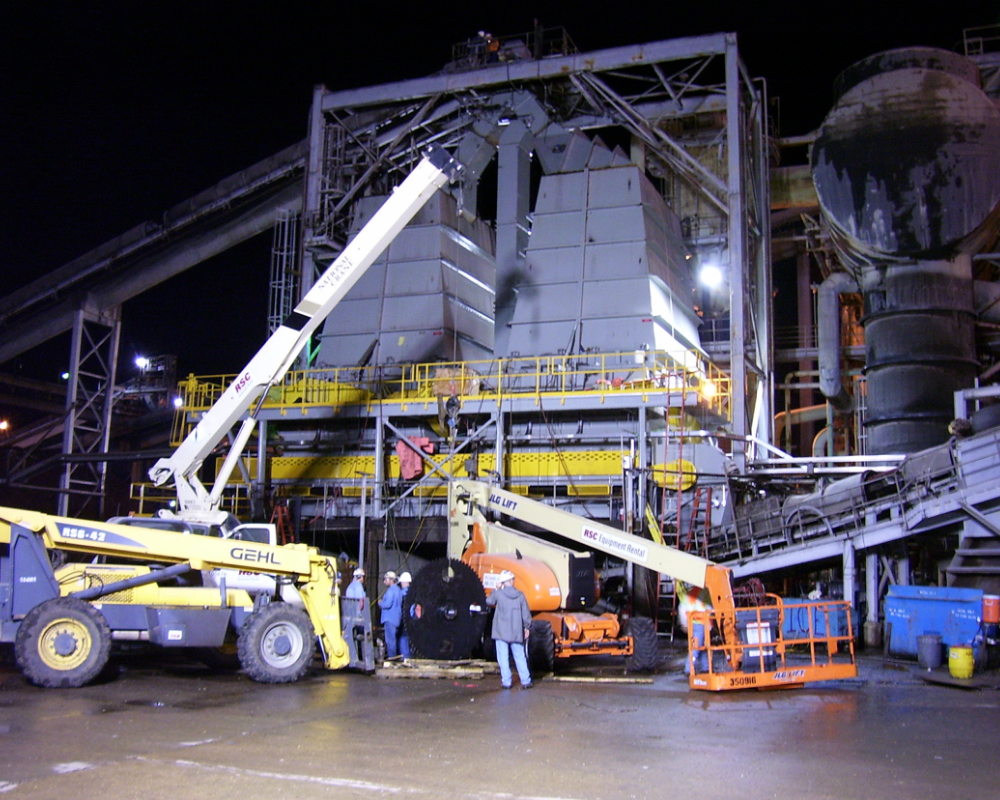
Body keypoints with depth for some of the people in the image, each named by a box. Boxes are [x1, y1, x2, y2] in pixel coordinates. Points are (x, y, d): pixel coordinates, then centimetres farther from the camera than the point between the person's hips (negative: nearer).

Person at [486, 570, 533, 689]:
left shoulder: (499, 593, -8)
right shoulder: (520, 595, -2)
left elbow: (489, 601, 12)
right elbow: (526, 613, 1)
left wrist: (496, 589, 19)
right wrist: (527, 627, 12)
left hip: (501, 632, -2)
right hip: (516, 632, 2)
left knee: (503, 658, 3)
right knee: (520, 657, 11)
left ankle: (506, 682, 1)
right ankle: (525, 681, 12)